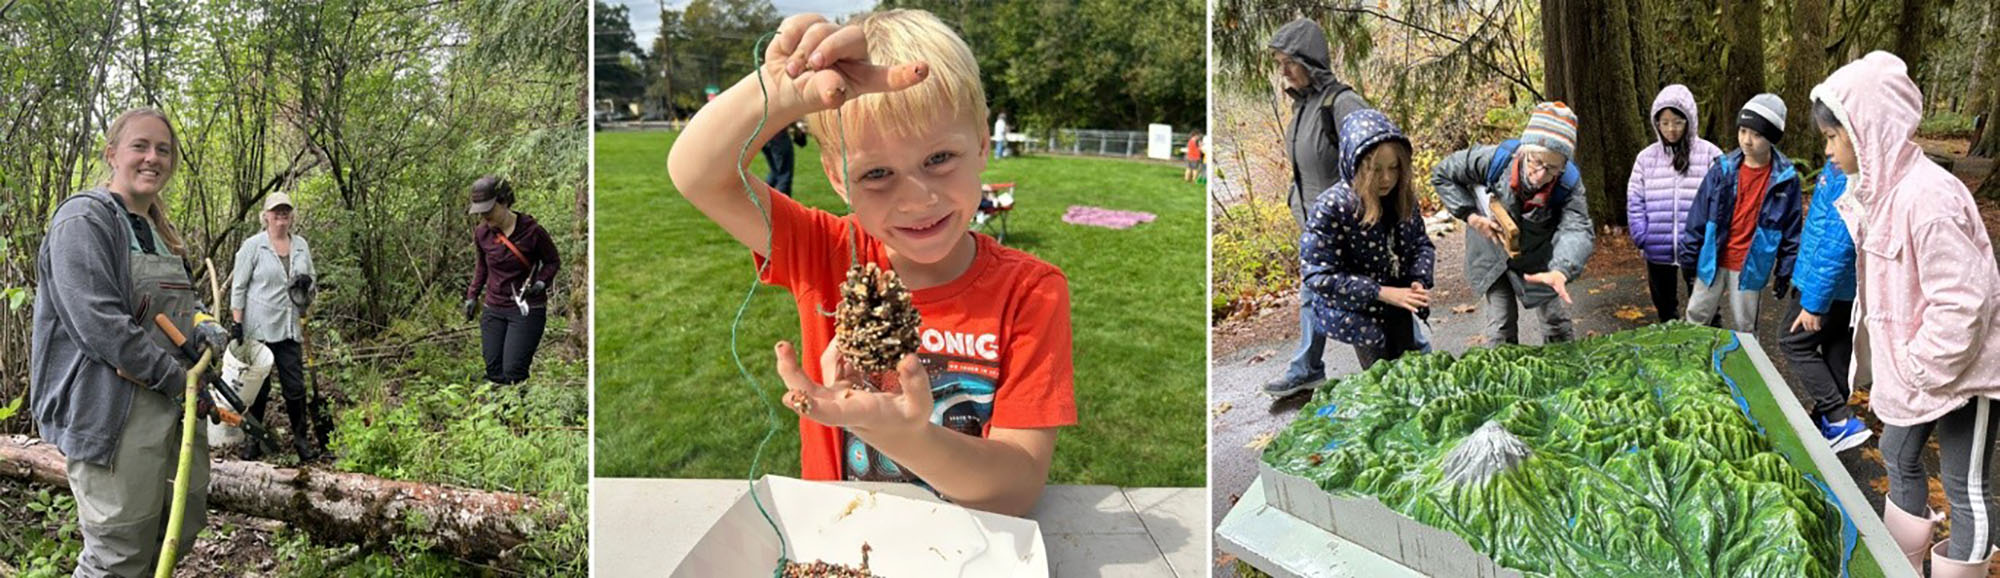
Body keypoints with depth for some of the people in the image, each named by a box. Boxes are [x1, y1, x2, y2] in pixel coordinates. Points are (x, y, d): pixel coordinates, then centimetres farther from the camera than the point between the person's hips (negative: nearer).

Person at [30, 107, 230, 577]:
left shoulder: (158, 229, 17)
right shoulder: (85, 220, -11)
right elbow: (99, 322, -20)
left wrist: (204, 324, 3)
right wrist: (178, 379, -17)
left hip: (173, 407, 9)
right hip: (113, 412, -9)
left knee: (185, 523, 16)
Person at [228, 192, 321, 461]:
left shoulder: (301, 245, 10)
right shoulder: (253, 246, -3)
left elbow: (311, 277, 20)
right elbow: (238, 287, -3)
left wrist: (306, 282, -5)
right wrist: (237, 323, -10)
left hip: (290, 327, 3)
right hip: (259, 327, -3)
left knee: (295, 385, 2)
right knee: (258, 387, 4)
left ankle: (301, 438, 11)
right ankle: (253, 439, 16)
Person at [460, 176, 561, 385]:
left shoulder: (531, 231, -14)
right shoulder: (482, 233, 0)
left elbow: (553, 261, 0)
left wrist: (540, 283, -17)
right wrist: (472, 296, 14)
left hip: (526, 310, -5)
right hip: (494, 309, 5)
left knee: (512, 374, -13)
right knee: (493, 373, 3)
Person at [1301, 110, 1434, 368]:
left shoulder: (1403, 199, -8)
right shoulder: (1332, 207, -25)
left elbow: (1422, 244, 6)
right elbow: (1319, 276, -25)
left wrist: (1419, 282, -16)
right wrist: (1383, 293, -26)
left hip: (1401, 312, 6)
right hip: (1357, 316, -5)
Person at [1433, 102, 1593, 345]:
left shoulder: (1569, 183, -29)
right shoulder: (1493, 160, -32)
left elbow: (1578, 230, -40)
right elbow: (1441, 175, -16)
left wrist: (1561, 271, -61)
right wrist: (1470, 215, -25)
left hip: (1539, 260, 1)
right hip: (1493, 256, -1)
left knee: (1557, 322, 13)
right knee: (1501, 327, 1)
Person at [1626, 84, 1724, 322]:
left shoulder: (1710, 155, -4)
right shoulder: (1646, 158, 4)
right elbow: (1635, 202, 4)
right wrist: (1642, 239, -5)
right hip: (1658, 251, 3)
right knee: (1665, 310, 17)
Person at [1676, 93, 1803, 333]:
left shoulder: (1785, 179, -8)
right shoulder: (1723, 169, -5)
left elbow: (1791, 229, -1)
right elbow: (1699, 216, 1)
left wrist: (1786, 272, 1)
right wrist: (1687, 256, 2)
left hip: (1750, 268, -2)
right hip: (1712, 262, 2)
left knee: (1745, 329, 11)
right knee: (1696, 317, 12)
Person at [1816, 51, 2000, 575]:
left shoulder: (1926, 196, -27)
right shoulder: (1877, 187, 2)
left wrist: (1921, 371, -18)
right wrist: (1896, 368, 10)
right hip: (1909, 369, 10)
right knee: (1899, 459, 21)